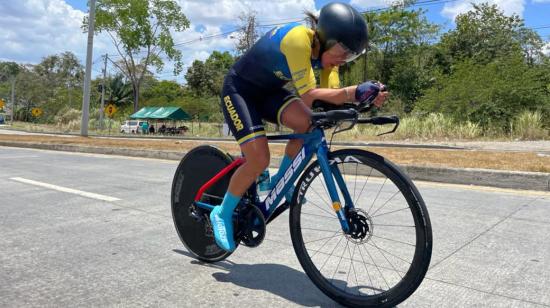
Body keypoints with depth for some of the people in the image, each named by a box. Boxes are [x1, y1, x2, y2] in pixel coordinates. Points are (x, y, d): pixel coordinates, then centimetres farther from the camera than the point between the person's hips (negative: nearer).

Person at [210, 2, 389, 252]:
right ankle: (222, 214, 4)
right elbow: (308, 96, -38)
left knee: (308, 123, -20)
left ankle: (280, 181, 3)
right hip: (239, 89, -7)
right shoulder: (298, 39, -33)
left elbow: (331, 95, -15)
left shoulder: (327, 49, -10)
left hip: (268, 91, 7)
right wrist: (354, 92, -47)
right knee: (259, 160, -19)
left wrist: (364, 95, -32)